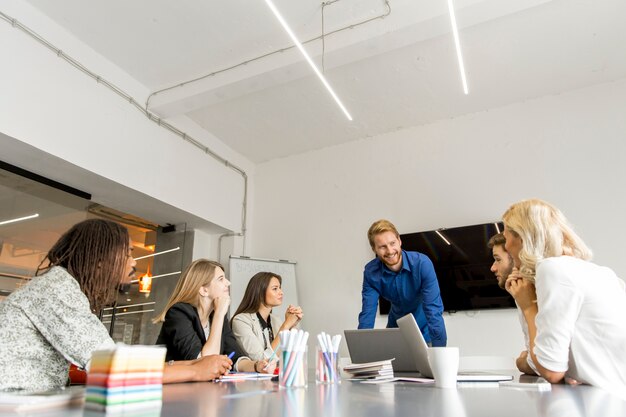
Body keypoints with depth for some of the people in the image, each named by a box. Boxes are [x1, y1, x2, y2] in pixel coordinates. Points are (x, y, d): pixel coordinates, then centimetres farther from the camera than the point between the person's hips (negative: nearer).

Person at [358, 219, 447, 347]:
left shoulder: (422, 263, -26)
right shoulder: (371, 271, -17)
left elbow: (433, 310, -29)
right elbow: (367, 314, -17)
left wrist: (440, 350, -35)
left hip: (425, 329, -2)